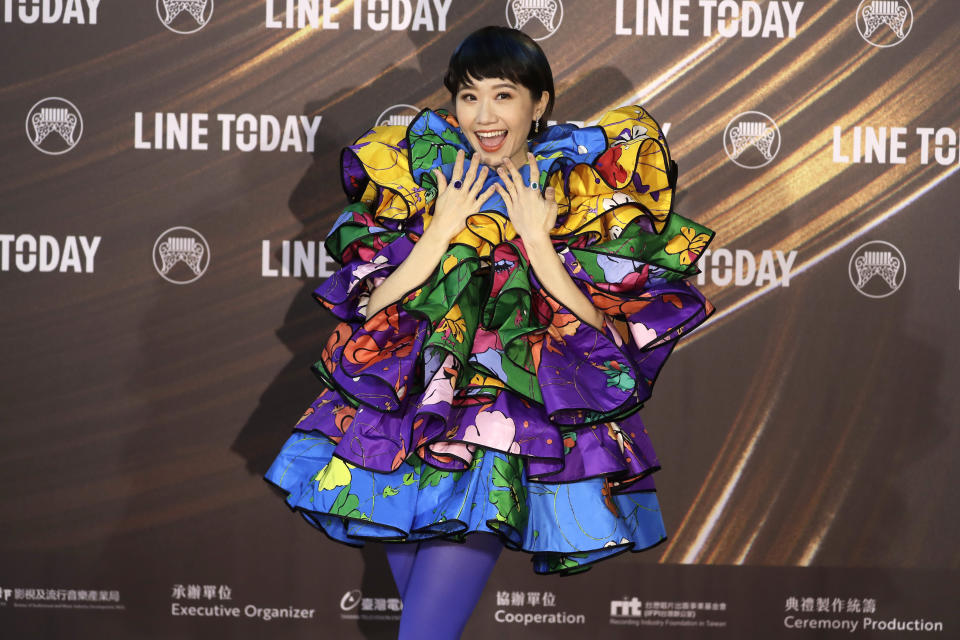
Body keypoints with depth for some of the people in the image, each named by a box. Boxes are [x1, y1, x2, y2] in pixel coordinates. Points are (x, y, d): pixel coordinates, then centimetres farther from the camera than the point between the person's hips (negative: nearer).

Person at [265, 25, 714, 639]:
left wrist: (536, 240, -11)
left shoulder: (580, 191, 0)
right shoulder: (419, 173, 5)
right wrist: (444, 227, -10)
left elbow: (605, 333, -7)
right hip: (411, 399, 3)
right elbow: (373, 309, -3)